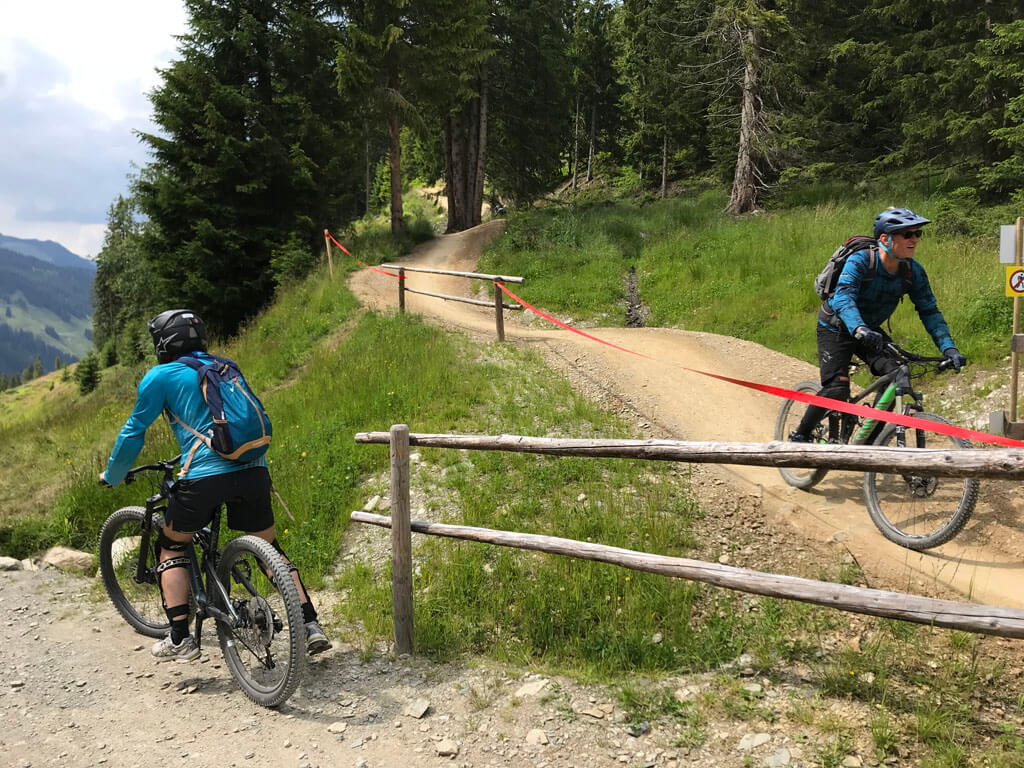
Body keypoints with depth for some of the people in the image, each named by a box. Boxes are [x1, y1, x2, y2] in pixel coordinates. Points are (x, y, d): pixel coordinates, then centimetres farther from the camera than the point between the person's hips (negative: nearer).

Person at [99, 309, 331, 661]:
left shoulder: (161, 376, 7)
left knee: (171, 547, 20)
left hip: (206, 476, -4)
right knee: (270, 548, 20)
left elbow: (134, 430, 10)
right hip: (254, 470, 5)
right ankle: (311, 625, 11)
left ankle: (180, 639, 14)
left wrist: (111, 476, 27)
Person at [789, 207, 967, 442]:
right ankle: (800, 436, 2)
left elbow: (929, 311, -8)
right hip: (837, 328, -5)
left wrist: (949, 348, -21)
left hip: (870, 330, 5)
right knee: (837, 390, -19)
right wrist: (859, 329, -60)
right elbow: (843, 297, -42)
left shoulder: (913, 271, -12)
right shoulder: (860, 260, -27)